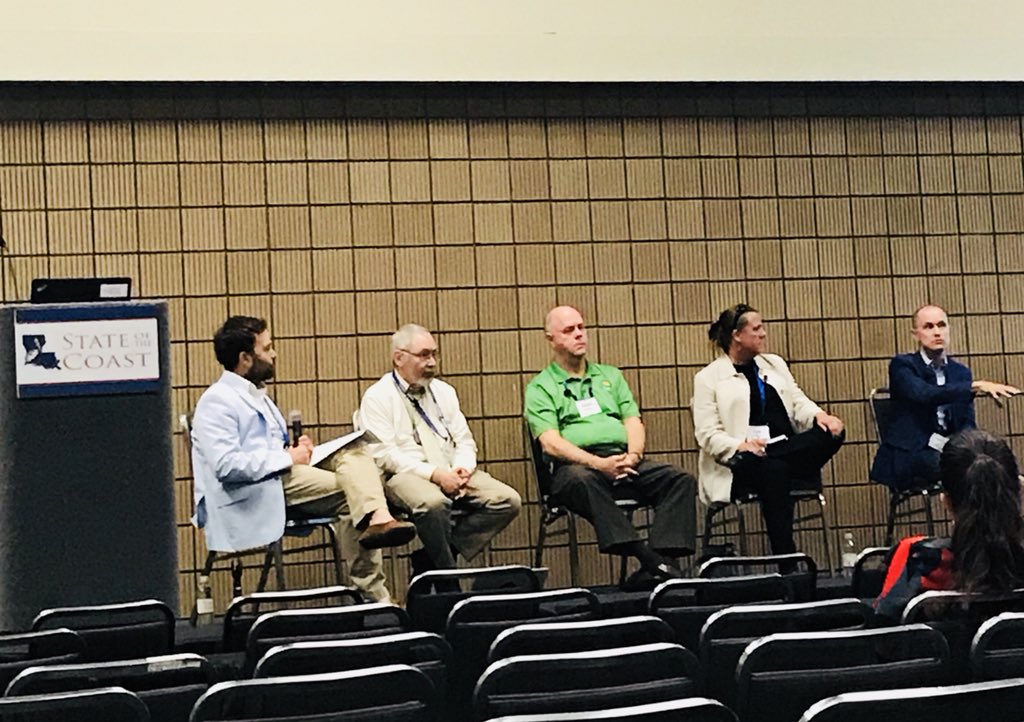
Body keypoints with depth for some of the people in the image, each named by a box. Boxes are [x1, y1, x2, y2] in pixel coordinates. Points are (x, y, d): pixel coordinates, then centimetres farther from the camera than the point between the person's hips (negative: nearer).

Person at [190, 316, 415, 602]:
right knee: (353, 489, -22)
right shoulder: (217, 402, -5)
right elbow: (226, 465, -19)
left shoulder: (258, 396, 26)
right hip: (254, 494, -9)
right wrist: (287, 458, -12)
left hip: (280, 479, 9)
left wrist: (296, 449, 8)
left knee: (353, 451, -11)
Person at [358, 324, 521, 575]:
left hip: (451, 473, 6)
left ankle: (429, 560, -14)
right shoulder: (378, 397, 1)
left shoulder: (444, 391, 19)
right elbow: (383, 454, -10)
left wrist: (463, 467, -7)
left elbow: (465, 441, 18)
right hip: (404, 476, -6)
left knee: (508, 500, -16)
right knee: (433, 503, -40)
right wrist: (434, 474, -19)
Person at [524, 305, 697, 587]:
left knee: (681, 480, -19)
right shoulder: (540, 388, 11)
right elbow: (551, 443, -4)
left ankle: (664, 560, -32)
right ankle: (647, 557, -47)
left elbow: (633, 422, 16)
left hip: (624, 461, 5)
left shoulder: (610, 376, 26)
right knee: (582, 481, -40)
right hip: (576, 465, -4)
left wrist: (633, 455, -7)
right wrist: (598, 463, -19)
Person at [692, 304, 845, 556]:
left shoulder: (774, 364, 22)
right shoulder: (708, 378, 3)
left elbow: (798, 402, 13)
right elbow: (707, 434, -5)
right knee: (773, 470, -38)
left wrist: (819, 415, -10)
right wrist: (739, 446, -24)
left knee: (831, 434, -22)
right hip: (741, 464, -5)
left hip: (787, 449, 5)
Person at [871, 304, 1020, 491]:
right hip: (908, 455, -5)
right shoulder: (902, 365, -2)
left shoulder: (961, 372, 15)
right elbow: (926, 395, -23)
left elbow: (967, 423, 10)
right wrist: (977, 386, -30)